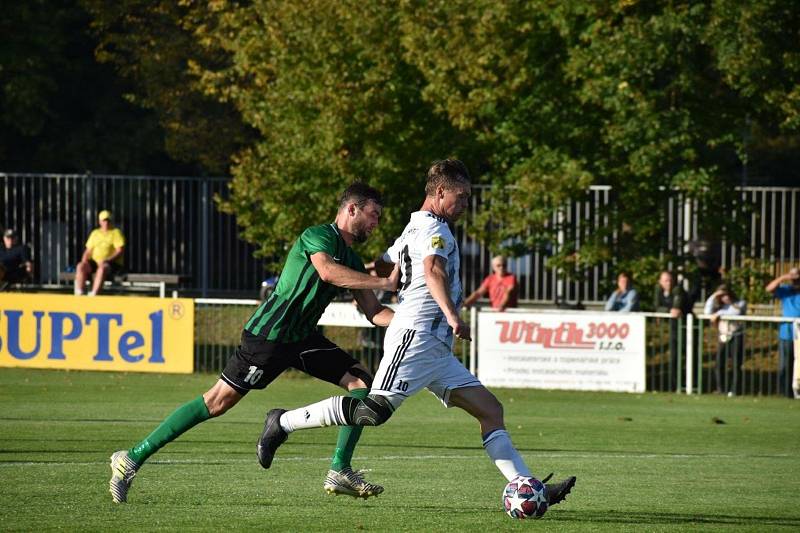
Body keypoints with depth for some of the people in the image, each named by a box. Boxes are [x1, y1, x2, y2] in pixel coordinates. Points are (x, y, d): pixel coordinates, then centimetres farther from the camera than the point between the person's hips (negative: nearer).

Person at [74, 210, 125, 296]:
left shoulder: (116, 233, 2)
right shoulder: (95, 233, 18)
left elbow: (120, 251, -9)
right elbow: (88, 251, 17)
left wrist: (107, 260, -21)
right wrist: (84, 261, -4)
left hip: (112, 264, -5)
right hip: (95, 262, 5)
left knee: (102, 268, -38)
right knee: (81, 266, -23)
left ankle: (94, 294, -48)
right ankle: (78, 293, -32)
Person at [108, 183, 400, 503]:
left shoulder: (351, 260, 15)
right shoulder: (317, 236, -12)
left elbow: (374, 313, 17)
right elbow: (327, 271, -33)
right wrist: (384, 283, -30)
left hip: (302, 338, 9)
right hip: (268, 335, -9)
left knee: (362, 382, -1)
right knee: (217, 402, -11)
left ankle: (340, 472, 2)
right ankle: (132, 460, -5)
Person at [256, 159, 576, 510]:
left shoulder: (412, 230, 23)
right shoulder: (435, 229, -7)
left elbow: (381, 267, 34)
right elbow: (433, 270, -26)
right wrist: (452, 315, -39)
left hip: (436, 350, 11)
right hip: (415, 339, -11)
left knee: (491, 411, 1)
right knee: (374, 411, -17)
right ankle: (283, 423, -3)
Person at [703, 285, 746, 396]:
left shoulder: (740, 304, 3)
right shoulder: (720, 306, 15)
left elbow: (736, 312, -16)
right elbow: (708, 311, 2)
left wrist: (719, 314, -14)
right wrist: (713, 297, -1)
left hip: (736, 337, -4)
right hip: (723, 338, 4)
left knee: (736, 365, -8)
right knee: (719, 364, -3)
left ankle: (735, 390, -6)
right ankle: (721, 389, 5)